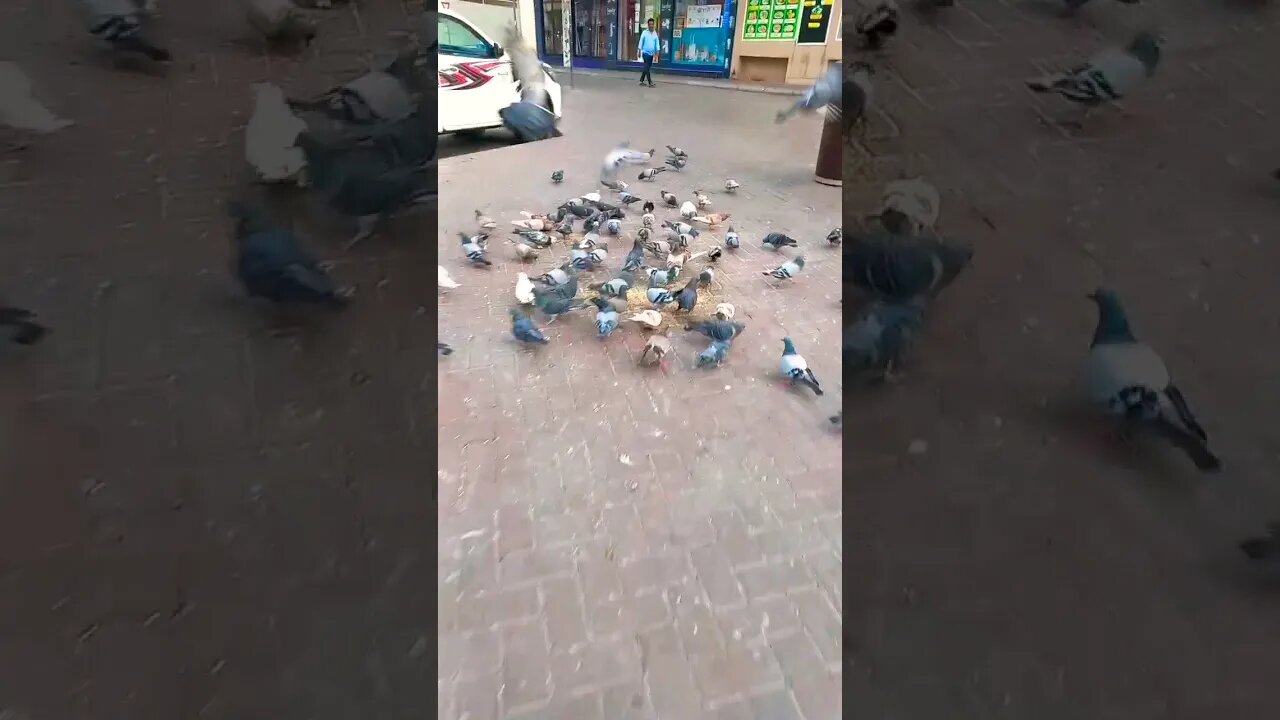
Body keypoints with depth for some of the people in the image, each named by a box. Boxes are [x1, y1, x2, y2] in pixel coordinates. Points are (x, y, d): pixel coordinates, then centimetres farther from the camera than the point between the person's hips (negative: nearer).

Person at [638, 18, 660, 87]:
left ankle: (641, 80, 21)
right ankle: (650, 82, -10)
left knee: (646, 67, 11)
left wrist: (657, 52, -2)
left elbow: (657, 43, 6)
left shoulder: (655, 33, 6)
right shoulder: (644, 32, -5)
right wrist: (639, 51, -3)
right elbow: (641, 42, -1)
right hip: (645, 52, -5)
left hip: (651, 53, 5)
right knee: (647, 67, -9)